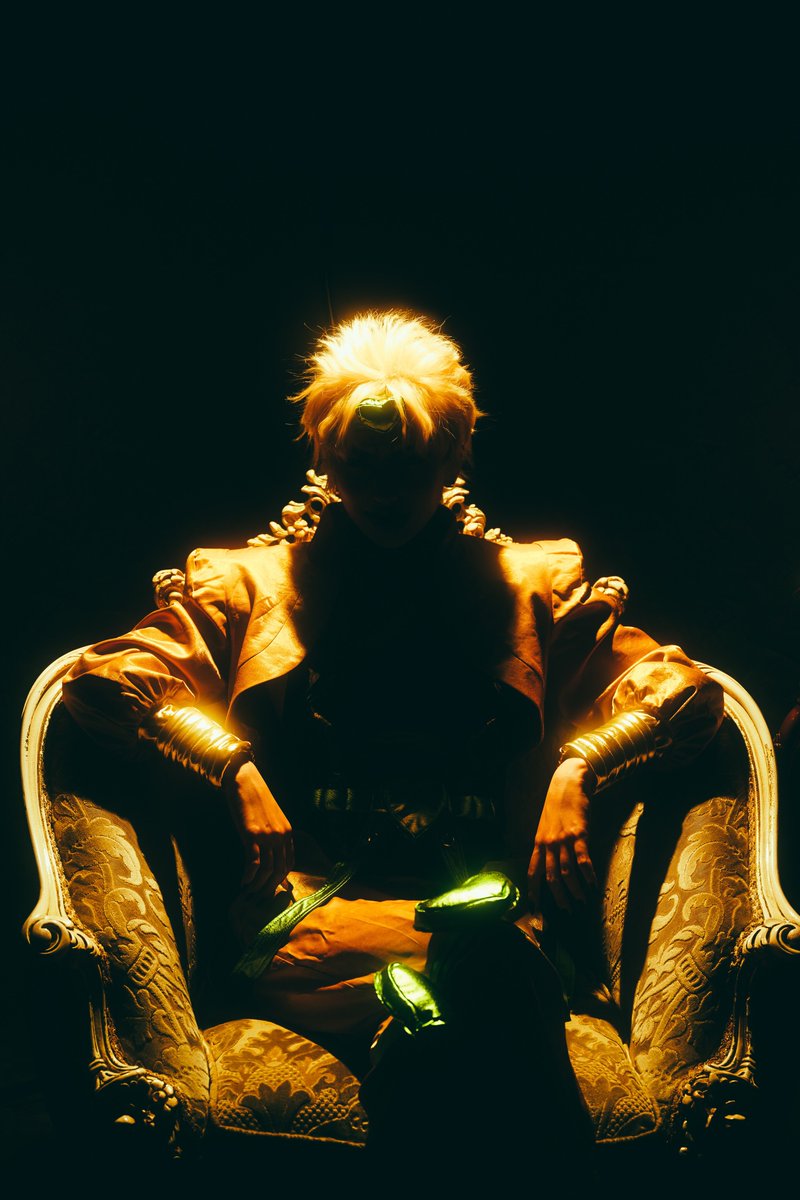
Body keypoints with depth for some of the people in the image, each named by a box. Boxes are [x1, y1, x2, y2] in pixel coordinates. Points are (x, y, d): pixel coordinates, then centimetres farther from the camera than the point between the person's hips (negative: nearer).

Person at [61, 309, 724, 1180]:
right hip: (310, 904, -1)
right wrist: (234, 767, -8)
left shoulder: (531, 582, 25)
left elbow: (683, 690, 16)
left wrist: (577, 768, -5)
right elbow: (103, 677, 9)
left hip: (492, 902, 1)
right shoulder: (252, 580, 23)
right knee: (480, 958, -39)